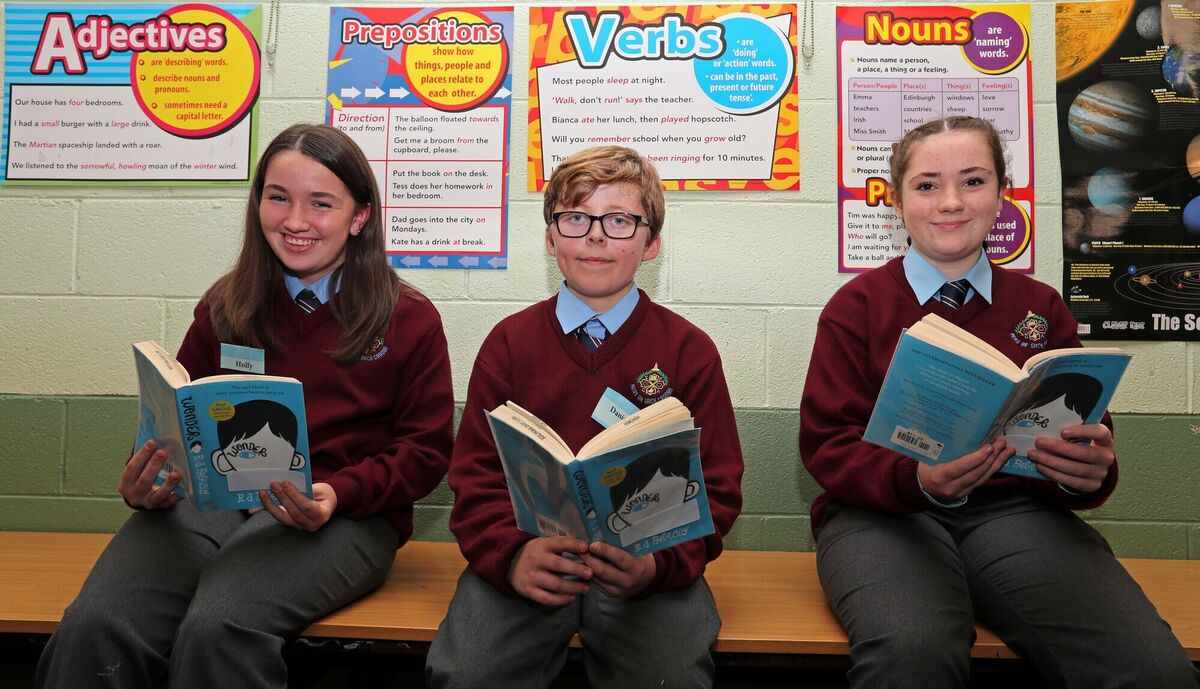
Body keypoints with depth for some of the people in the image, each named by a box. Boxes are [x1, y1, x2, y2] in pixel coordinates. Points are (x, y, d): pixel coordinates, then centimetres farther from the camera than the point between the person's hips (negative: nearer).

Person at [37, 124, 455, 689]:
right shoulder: (226, 308, 16)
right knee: (94, 626, -25)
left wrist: (338, 493, -15)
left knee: (218, 628, -31)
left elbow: (425, 449, 3)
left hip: (344, 513, -3)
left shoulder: (409, 320, 6)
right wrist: (147, 482, -3)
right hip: (211, 496, 3)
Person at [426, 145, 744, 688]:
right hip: (532, 548, 1)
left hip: (644, 559, 0)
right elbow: (476, 474, 5)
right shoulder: (508, 342, 8)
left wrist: (659, 564, -17)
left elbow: (715, 486, 3)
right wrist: (512, 555, -15)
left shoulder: (689, 350, 5)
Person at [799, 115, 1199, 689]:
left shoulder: (1040, 307, 14)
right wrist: (919, 480, -21)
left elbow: (1090, 436, 13)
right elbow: (827, 442, -1)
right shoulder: (857, 304, 6)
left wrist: (1090, 470, -13)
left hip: (1017, 510, 3)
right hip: (883, 513, -2)